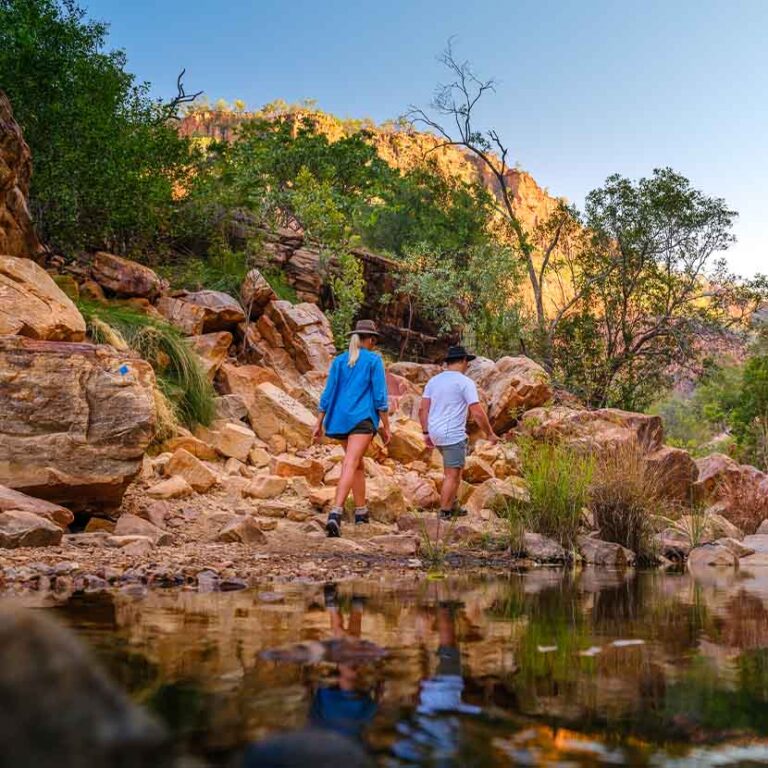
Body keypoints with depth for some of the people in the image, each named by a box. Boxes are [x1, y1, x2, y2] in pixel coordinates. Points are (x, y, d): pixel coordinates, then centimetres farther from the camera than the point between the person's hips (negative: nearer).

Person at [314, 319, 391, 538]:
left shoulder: (339, 361, 11)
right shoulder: (374, 360, -2)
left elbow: (328, 394, 9)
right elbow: (380, 396, -5)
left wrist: (319, 424, 13)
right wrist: (386, 426, 1)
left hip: (341, 419, 6)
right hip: (363, 419, -5)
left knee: (358, 464, 21)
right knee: (350, 466, -15)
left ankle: (361, 511, 30)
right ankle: (335, 514, -30)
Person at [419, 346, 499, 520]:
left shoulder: (433, 380, 10)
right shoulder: (465, 382, -10)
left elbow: (423, 409, 8)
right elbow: (478, 413, -14)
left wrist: (426, 433, 14)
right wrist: (490, 434, -4)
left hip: (436, 434, 8)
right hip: (453, 435, -8)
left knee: (457, 468, 22)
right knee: (452, 475, 1)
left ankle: (452, 506, 24)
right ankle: (444, 512, 6)